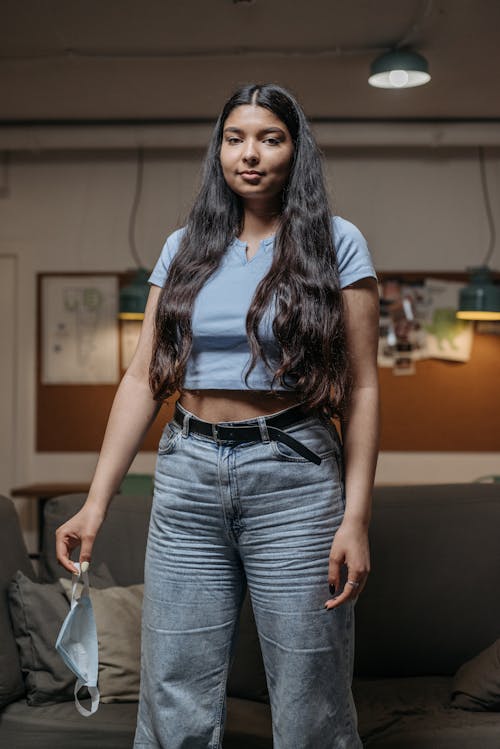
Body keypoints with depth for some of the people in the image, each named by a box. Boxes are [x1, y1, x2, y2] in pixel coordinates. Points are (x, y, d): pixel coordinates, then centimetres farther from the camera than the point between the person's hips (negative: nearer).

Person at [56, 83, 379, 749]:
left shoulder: (336, 244, 1)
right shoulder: (185, 249, 10)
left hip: (293, 474, -2)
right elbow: (142, 378, 8)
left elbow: (361, 387, -1)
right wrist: (97, 501, 2)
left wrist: (356, 516, -9)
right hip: (188, 472, 3)